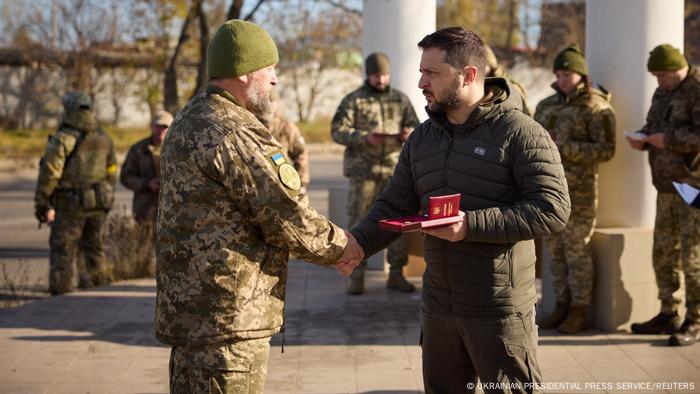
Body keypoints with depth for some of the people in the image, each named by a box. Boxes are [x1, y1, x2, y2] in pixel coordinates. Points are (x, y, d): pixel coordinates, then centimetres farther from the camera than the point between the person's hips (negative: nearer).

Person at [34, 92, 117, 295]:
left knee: (63, 250, 2)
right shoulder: (104, 139, 7)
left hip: (70, 204, -5)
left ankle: (61, 294, 1)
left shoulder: (62, 139, -12)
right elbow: (111, 173, 11)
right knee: (94, 246, 17)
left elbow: (49, 174, -13)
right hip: (98, 203, 5)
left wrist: (41, 204, -6)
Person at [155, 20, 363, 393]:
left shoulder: (188, 123, 14)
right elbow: (286, 219, -17)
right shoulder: (231, 135, -19)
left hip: (187, 309, 11)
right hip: (226, 319, -11)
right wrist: (341, 246, 2)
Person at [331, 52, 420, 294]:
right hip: (363, 170, -3)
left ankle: (396, 274, 12)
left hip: (395, 169, 3)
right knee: (358, 222, -1)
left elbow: (415, 126, 13)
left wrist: (410, 133, -11)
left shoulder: (401, 99, 11)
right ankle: (356, 276, 6)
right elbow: (338, 131, -6)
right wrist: (365, 138, -21)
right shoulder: (353, 100, 1)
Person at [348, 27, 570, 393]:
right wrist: (356, 243, -9)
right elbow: (394, 206, 10)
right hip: (438, 306, 7)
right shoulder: (421, 137, 10)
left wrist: (472, 225, -24)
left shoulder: (519, 132, -11)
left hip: (500, 309, -6)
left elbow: (553, 209, -18)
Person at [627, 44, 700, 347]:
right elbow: (654, 127, 24)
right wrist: (643, 139, 3)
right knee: (663, 253, 12)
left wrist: (668, 139, -21)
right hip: (667, 186, 9)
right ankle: (668, 315, 22)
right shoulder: (662, 93, 15)